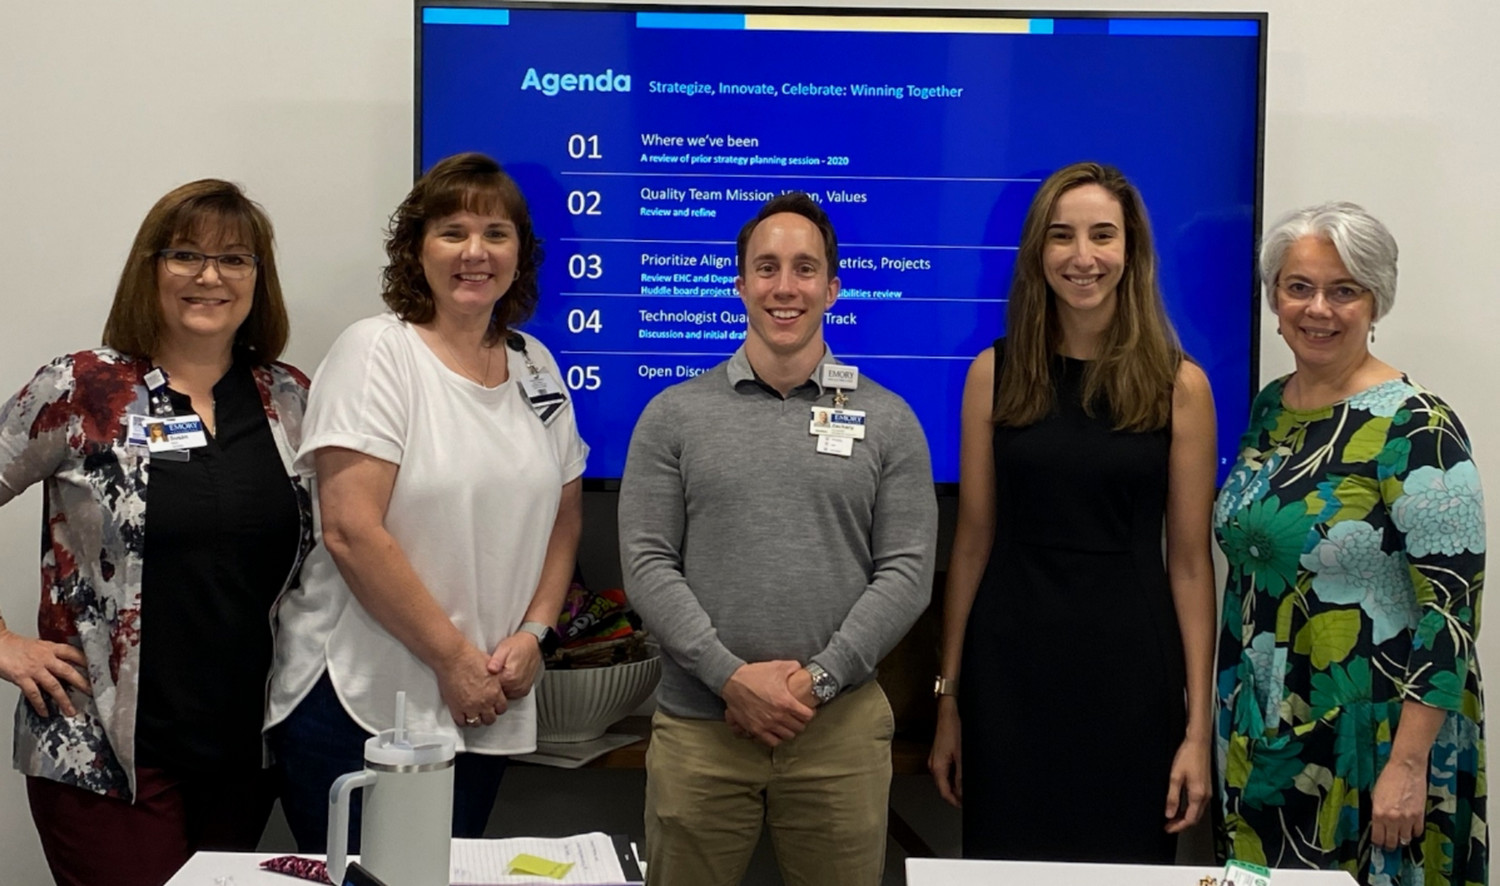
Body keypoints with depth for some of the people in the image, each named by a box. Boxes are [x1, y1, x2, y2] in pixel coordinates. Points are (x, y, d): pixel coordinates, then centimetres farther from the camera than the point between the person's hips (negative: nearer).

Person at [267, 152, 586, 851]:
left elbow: (564, 514, 16)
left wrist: (535, 631, 0)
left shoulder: (535, 366, 9)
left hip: (483, 711, 6)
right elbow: (350, 532, -16)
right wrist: (453, 656, -13)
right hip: (357, 707, -5)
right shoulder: (377, 353, -9)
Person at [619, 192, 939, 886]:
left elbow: (906, 574, -1)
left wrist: (817, 679, -11)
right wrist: (731, 676, -13)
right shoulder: (673, 416, 4)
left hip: (840, 727, 0)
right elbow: (647, 566, -2)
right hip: (698, 726, 0)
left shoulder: (887, 421, 5)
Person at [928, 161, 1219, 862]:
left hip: (1130, 671, -1)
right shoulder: (993, 373, 2)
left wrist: (1199, 726, -4)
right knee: (1006, 862, 9)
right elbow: (972, 543, 3)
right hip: (1009, 668, 1)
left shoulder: (1180, 385, -1)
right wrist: (948, 699, 4)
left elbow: (1190, 563, -2)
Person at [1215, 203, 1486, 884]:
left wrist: (1407, 765, -21)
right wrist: (1231, 713, 13)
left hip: (1371, 737, -6)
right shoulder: (1268, 408, 6)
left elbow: (1453, 606, -18)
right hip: (1263, 732, 7)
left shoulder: (1415, 429, -15)